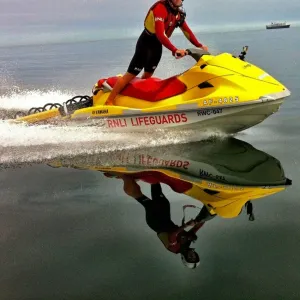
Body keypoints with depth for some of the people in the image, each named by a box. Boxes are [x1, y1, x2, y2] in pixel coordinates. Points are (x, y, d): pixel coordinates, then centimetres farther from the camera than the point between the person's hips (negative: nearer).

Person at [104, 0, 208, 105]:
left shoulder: (179, 12, 3)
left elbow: (187, 30, 7)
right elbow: (160, 34, -35)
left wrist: (199, 45, -4)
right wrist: (175, 50, -44)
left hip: (157, 45, 9)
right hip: (146, 42, -9)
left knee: (148, 75, 15)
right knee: (131, 75, -10)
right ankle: (109, 102, -6)